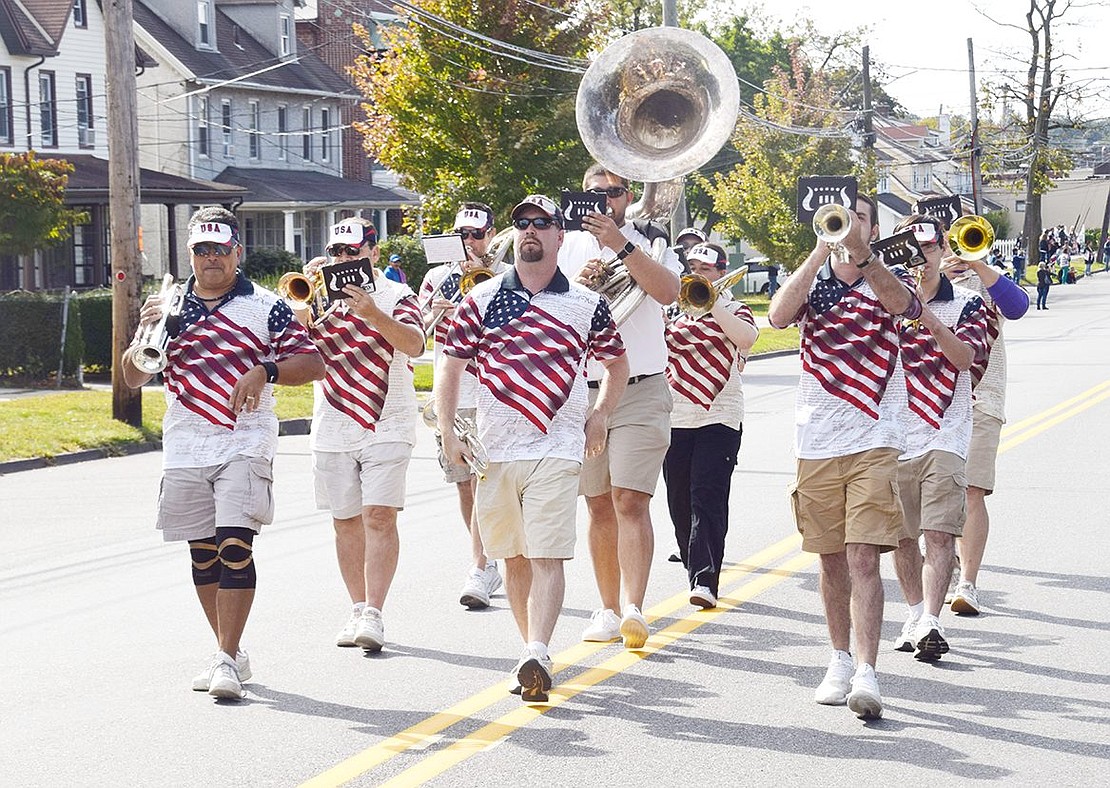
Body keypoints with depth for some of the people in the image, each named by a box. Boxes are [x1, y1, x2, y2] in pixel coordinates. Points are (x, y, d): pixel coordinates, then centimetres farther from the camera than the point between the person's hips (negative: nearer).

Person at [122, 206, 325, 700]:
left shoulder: (267, 307, 3)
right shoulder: (170, 307, 12)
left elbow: (313, 364, 0)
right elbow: (133, 378, 14)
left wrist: (265, 371, -17)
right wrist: (144, 334, -6)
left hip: (245, 444, -4)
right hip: (185, 449, 4)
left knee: (235, 544, -15)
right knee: (202, 553, 8)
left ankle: (227, 660, -14)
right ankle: (229, 654, 20)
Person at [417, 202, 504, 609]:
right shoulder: (438, 277, 12)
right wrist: (433, 314, -14)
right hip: (450, 396, 4)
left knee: (483, 483, -13)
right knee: (463, 484, 9)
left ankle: (478, 573, -15)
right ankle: (489, 565, 24)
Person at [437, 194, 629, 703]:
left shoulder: (586, 304, 6)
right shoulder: (481, 299, 6)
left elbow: (616, 363, 20)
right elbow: (449, 366, 7)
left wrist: (598, 417, 7)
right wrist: (448, 432, -3)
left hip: (558, 449, -2)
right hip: (494, 450, 2)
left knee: (547, 556, -12)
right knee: (513, 557, 10)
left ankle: (536, 656, -20)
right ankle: (531, 651, 21)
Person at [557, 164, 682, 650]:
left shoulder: (651, 243, 3)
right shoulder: (566, 248, 10)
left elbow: (667, 291, -16)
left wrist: (621, 245, -22)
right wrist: (578, 285, -13)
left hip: (640, 390, -3)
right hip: (581, 389, 3)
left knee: (631, 501, -13)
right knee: (598, 505, 6)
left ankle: (633, 610, -19)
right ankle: (608, 610, 12)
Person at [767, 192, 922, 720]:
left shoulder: (888, 281, 3)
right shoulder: (810, 281, 8)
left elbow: (905, 304, -22)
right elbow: (778, 316, -14)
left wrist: (860, 252, -37)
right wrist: (821, 250, -20)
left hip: (875, 441, -2)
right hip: (817, 441, 2)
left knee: (864, 558, -12)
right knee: (832, 559, 11)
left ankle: (866, 673, -18)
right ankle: (841, 661, 25)